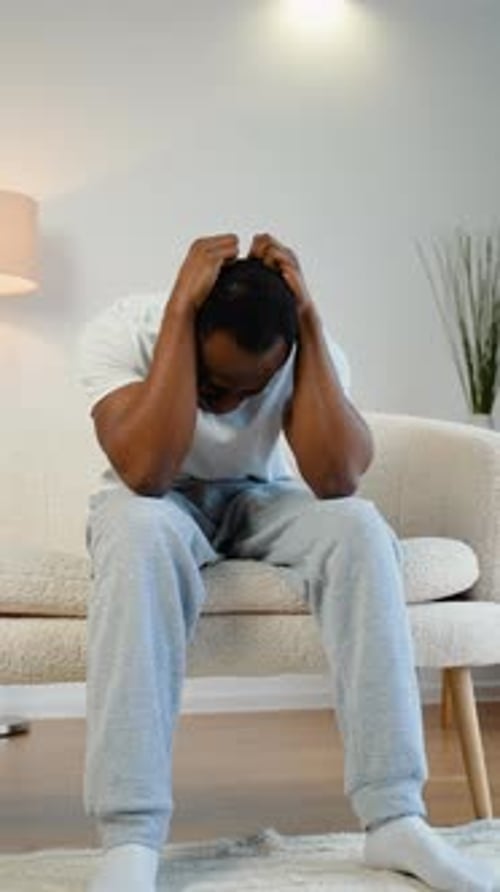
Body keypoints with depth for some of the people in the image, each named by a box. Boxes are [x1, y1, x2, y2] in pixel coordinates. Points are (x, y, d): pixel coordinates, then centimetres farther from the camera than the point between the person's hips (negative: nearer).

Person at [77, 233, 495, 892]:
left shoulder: (312, 349, -19)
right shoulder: (122, 332, -25)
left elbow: (336, 479, -33)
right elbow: (148, 473, -39)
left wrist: (309, 318, -34)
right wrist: (181, 307, -40)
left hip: (258, 498, 2)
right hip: (158, 505, -2)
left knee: (360, 527, -30)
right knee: (139, 531, -39)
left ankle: (395, 818, -25)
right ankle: (130, 838, -35)